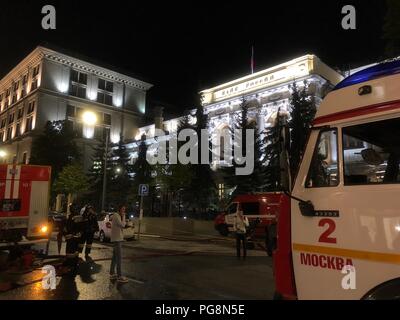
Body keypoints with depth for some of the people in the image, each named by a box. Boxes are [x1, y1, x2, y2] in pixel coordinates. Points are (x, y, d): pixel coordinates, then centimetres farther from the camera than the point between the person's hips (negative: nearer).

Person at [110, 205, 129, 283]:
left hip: (118, 238, 10)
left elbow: (122, 225, 15)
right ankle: (119, 276, -8)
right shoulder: (116, 215, -12)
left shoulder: (119, 216, 17)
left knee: (115, 257, 14)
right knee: (119, 257, -10)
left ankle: (112, 274, 21)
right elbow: (122, 225, -21)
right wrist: (123, 217, -11)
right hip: (116, 238, -10)